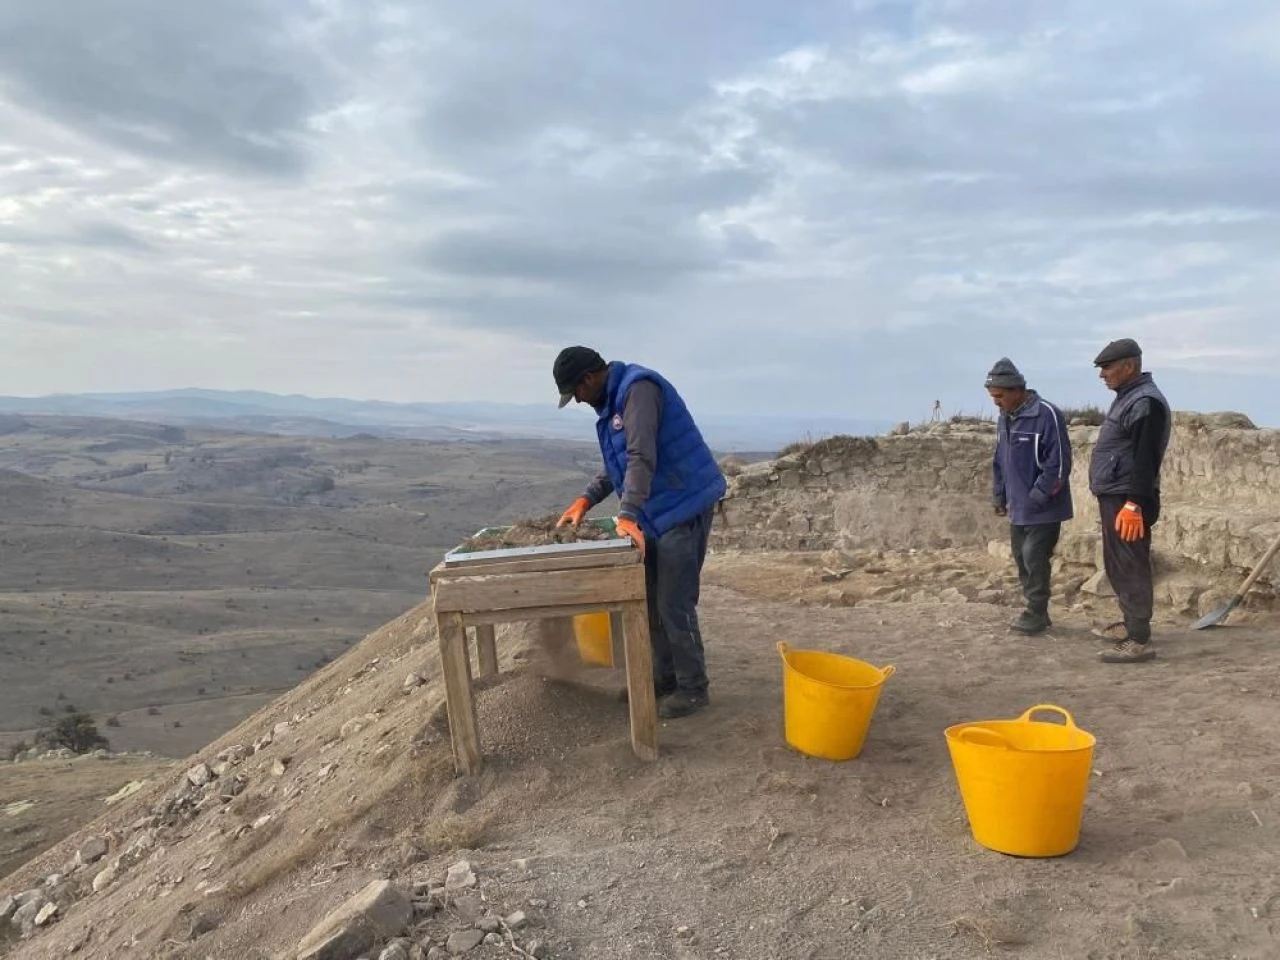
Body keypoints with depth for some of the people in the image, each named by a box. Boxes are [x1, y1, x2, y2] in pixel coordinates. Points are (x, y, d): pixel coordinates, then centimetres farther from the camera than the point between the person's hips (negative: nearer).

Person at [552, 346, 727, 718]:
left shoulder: (638, 388, -18)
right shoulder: (613, 400, 12)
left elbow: (641, 458, -28)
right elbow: (618, 463, 20)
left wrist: (627, 515, -35)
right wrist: (586, 499, 9)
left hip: (684, 507, -10)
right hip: (658, 511, 10)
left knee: (674, 604, -6)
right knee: (652, 601, 15)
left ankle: (693, 688, 7)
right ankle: (664, 677, 27)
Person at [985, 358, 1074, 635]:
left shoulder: (1047, 415, -17)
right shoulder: (1004, 418, 9)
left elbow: (1059, 463, -19)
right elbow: (999, 461, 18)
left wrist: (1038, 497, -17)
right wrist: (999, 496, 14)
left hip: (1043, 508, -8)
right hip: (1018, 507, 8)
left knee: (1035, 559, -6)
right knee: (1022, 559, 12)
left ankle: (1037, 614, 6)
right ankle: (1035, 612, 23)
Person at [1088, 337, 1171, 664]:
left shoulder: (1146, 402, -16)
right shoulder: (1128, 398, 16)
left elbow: (1145, 459, -22)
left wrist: (1134, 503, -25)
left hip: (1127, 501, -10)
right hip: (1114, 497, 10)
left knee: (1131, 568, -7)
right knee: (1117, 566, 18)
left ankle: (1140, 641, -3)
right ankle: (1130, 624, 31)